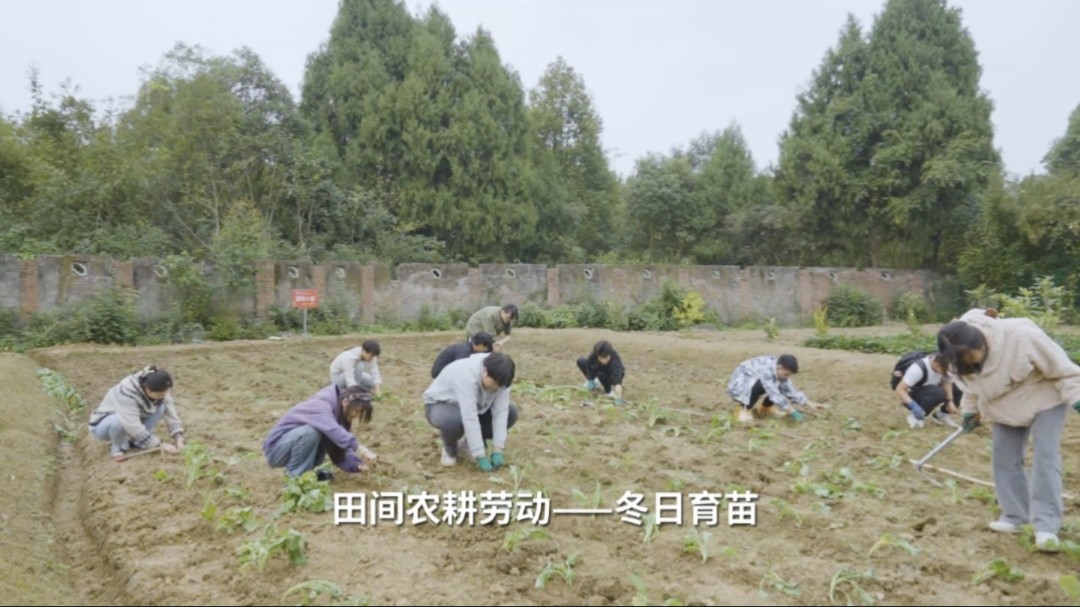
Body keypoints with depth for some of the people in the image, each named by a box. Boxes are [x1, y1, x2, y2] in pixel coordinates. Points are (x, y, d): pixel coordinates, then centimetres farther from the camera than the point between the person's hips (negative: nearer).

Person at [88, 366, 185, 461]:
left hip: (132, 421, 6)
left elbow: (171, 412, -18)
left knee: (161, 407, -19)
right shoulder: (128, 393, -37)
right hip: (103, 426, -5)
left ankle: (135, 441, -3)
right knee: (119, 420, -40)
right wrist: (160, 445, -37)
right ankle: (116, 446, -9)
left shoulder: (158, 389, -19)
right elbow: (133, 426, -39)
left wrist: (178, 438, -30)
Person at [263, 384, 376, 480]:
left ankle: (308, 471, 2)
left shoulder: (338, 412, 0)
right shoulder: (320, 406, -26)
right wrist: (362, 450, -51)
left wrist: (357, 464, -18)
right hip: (276, 449, -8)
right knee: (311, 432, -32)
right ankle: (293, 476, -15)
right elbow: (335, 431, -46)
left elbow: (339, 449, -1)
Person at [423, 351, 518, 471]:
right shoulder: (466, 375, -39)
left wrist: (497, 450, -26)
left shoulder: (498, 377, -20)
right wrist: (481, 457, -40)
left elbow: (500, 411, -21)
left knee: (511, 412, -13)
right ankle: (449, 447, -5)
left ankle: (470, 443, 4)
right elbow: (469, 418, -41)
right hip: (440, 405, -6)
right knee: (454, 421, -41)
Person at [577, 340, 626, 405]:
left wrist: (618, 398, -62)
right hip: (600, 369, 4)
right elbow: (589, 366, -8)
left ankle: (608, 391, -4)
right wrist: (590, 381, -14)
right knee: (580, 361, -11)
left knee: (601, 374, -36)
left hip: (613, 376, -4)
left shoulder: (615, 360, -42)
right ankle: (594, 383, 11)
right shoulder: (593, 355, -30)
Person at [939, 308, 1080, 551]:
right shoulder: (961, 356, -19)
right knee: (1003, 457, 4)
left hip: (1043, 396, -5)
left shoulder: (1020, 335, -38)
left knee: (1045, 456, -12)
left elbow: (1059, 365, -25)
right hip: (1006, 405, 5)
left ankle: (1046, 525, -11)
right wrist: (970, 409, 7)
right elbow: (971, 384, 4)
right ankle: (1014, 516, 16)